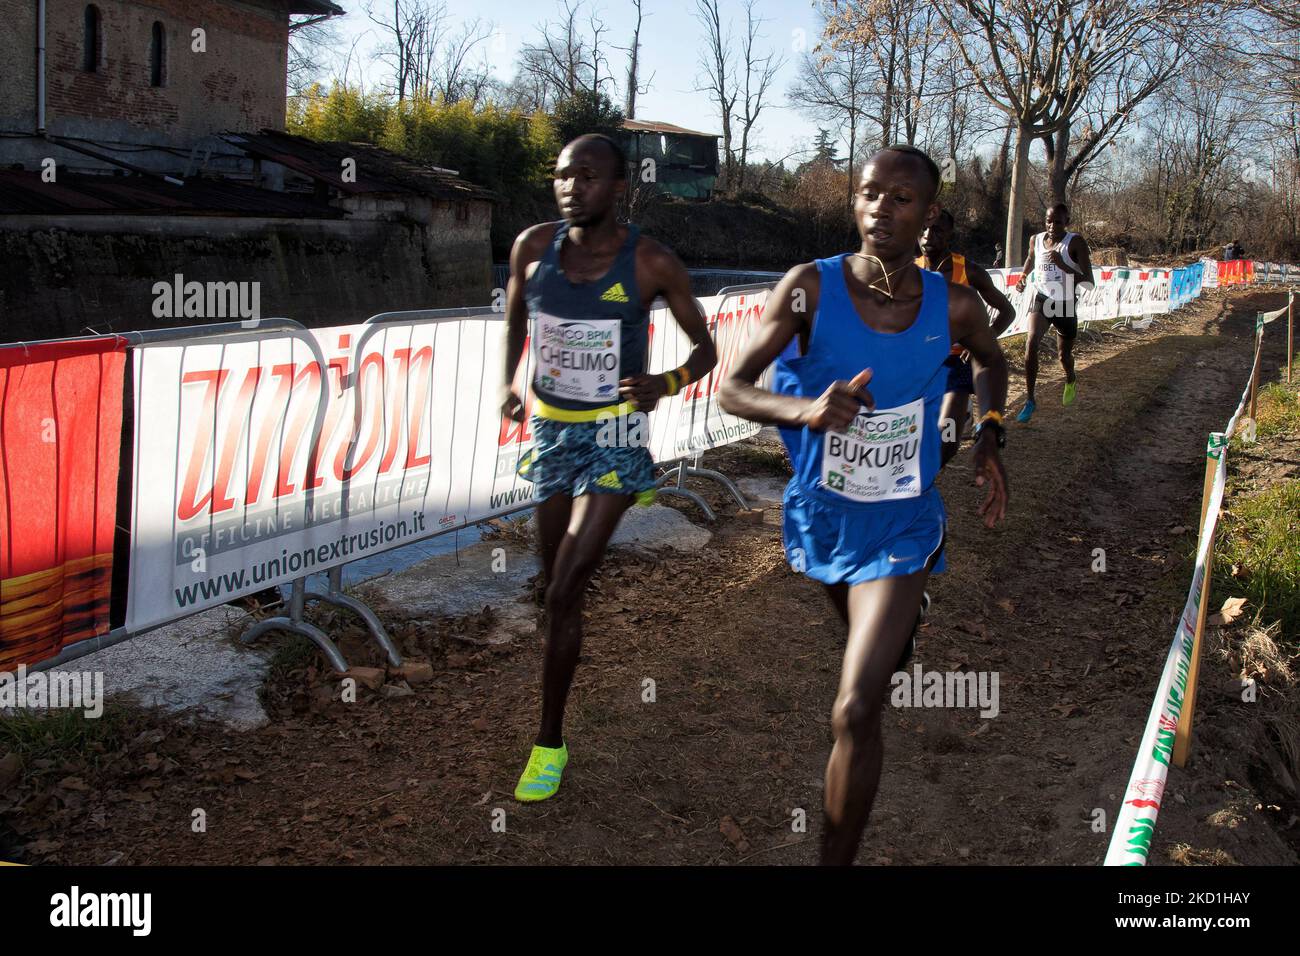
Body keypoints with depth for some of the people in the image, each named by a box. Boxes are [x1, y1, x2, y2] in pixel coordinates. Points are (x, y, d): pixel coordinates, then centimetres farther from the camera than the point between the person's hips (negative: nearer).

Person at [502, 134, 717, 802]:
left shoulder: (652, 262, -13)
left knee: (562, 593, -11)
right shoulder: (534, 246, -4)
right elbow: (513, 321, 15)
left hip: (613, 436, -4)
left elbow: (705, 348, -3)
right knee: (556, 585, 15)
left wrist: (663, 385, -23)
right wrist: (508, 384, -2)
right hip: (550, 431, 5)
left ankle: (549, 741, 3)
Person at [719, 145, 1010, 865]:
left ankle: (836, 858, 0)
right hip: (820, 516, 2)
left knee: (854, 713, -14)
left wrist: (990, 439, 0)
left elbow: (991, 359, 15)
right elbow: (731, 388, -16)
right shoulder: (809, 288, -16)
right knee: (875, 652, 29)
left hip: (898, 529, -1)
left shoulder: (952, 307, -10)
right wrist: (806, 411, -35)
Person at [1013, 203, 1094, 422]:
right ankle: (1030, 400, -15)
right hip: (1042, 299, 2)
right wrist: (1023, 276, 3)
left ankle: (1070, 382, 53)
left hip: (1066, 305, -2)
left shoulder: (1076, 243, -18)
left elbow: (1089, 283, -24)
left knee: (1065, 355, 15)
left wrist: (1063, 265, -35)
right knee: (1031, 343, -24)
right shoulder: (1036, 240, -5)